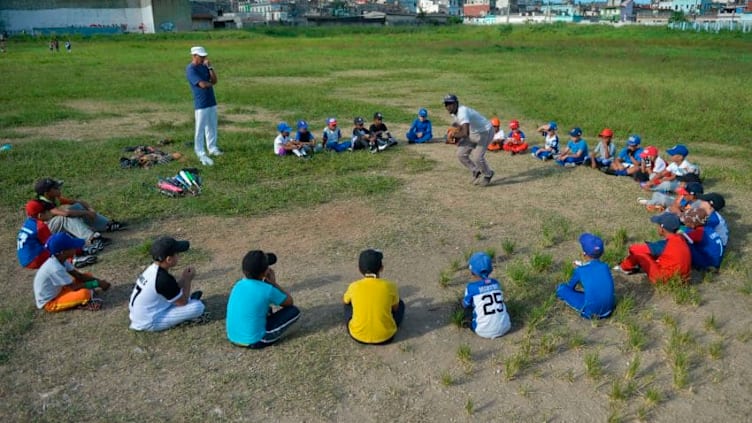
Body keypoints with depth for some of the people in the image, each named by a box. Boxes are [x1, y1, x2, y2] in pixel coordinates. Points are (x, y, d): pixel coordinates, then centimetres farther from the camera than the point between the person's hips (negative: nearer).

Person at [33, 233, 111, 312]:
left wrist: (98, 280, -11)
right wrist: (96, 284, -19)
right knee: (84, 293, -32)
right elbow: (74, 287, -25)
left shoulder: (60, 259, -4)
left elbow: (79, 276, 1)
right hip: (49, 303, -9)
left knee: (87, 277, 5)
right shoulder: (55, 268, -31)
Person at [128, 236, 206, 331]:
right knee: (198, 306, -17)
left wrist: (184, 278, 0)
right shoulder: (164, 279, -28)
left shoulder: (153, 269, -2)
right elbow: (182, 302, -15)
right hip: (149, 324, -9)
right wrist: (188, 280, -5)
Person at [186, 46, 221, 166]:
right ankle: (201, 154, 0)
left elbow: (214, 80, 4)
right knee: (200, 129, -4)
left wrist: (210, 67, -5)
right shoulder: (191, 69, -14)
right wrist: (210, 83, -2)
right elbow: (203, 84, -23)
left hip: (211, 102, 8)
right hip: (201, 104, -8)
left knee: (212, 127, 17)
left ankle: (212, 148, 31)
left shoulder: (204, 66, 11)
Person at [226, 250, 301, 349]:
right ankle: (267, 339, 5)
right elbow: (289, 302, 0)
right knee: (294, 311, 1)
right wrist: (273, 283, 4)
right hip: (254, 342, -7)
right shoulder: (267, 290, -19)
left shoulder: (238, 285, -1)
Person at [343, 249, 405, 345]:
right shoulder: (390, 286, -11)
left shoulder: (354, 287, -9)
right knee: (400, 304, 22)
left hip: (358, 336, 1)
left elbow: (344, 300, 15)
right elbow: (395, 308, 9)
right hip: (385, 336, 0)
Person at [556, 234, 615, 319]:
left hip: (591, 313, -5)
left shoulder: (580, 270, -7)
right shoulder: (605, 266, 4)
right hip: (609, 310, 5)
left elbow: (570, 287, 10)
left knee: (561, 288, 3)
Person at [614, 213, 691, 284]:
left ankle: (625, 268, 22)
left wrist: (632, 248, 6)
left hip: (664, 278, -9)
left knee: (636, 252, -4)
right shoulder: (681, 238, -2)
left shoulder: (664, 244, -22)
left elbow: (633, 248, -16)